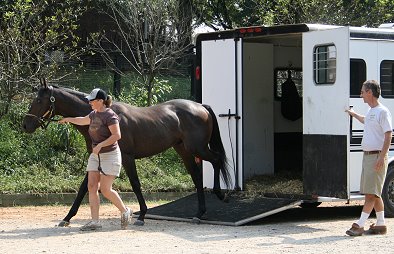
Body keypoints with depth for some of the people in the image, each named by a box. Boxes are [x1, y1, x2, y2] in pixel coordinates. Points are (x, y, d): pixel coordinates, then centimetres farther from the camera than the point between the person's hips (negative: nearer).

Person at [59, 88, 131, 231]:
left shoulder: (109, 116, -16)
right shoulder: (94, 114, 10)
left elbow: (116, 135, -23)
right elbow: (83, 120, 32)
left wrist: (100, 145, -24)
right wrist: (68, 119, 45)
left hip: (110, 156, -9)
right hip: (95, 156, 9)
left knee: (105, 189, -9)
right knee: (92, 187, -1)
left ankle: (125, 211, 13)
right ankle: (95, 222, -1)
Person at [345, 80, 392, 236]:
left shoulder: (382, 112, -13)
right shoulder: (370, 111, 15)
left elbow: (388, 135, -17)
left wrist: (382, 157, -23)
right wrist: (354, 114, 53)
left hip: (377, 157, -9)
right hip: (367, 156, 9)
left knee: (371, 193, -9)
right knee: (374, 193, 11)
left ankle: (359, 225, -13)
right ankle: (380, 224, 17)